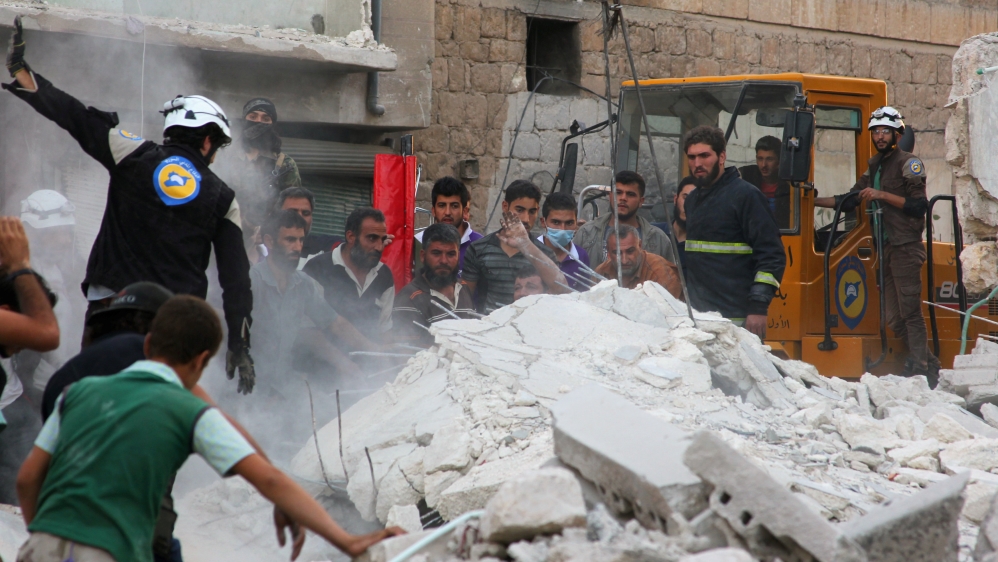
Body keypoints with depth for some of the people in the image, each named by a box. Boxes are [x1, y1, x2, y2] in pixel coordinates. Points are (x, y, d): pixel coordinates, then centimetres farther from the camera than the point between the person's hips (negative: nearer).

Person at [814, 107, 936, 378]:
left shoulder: (909, 163, -4)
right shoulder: (874, 166, 19)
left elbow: (919, 206, -13)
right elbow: (849, 201, 22)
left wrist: (882, 195, -16)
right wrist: (812, 201, 16)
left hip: (905, 248, -8)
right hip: (885, 249, 8)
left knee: (910, 311, -10)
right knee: (894, 318, 6)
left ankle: (919, 369, -8)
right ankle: (928, 364, 16)